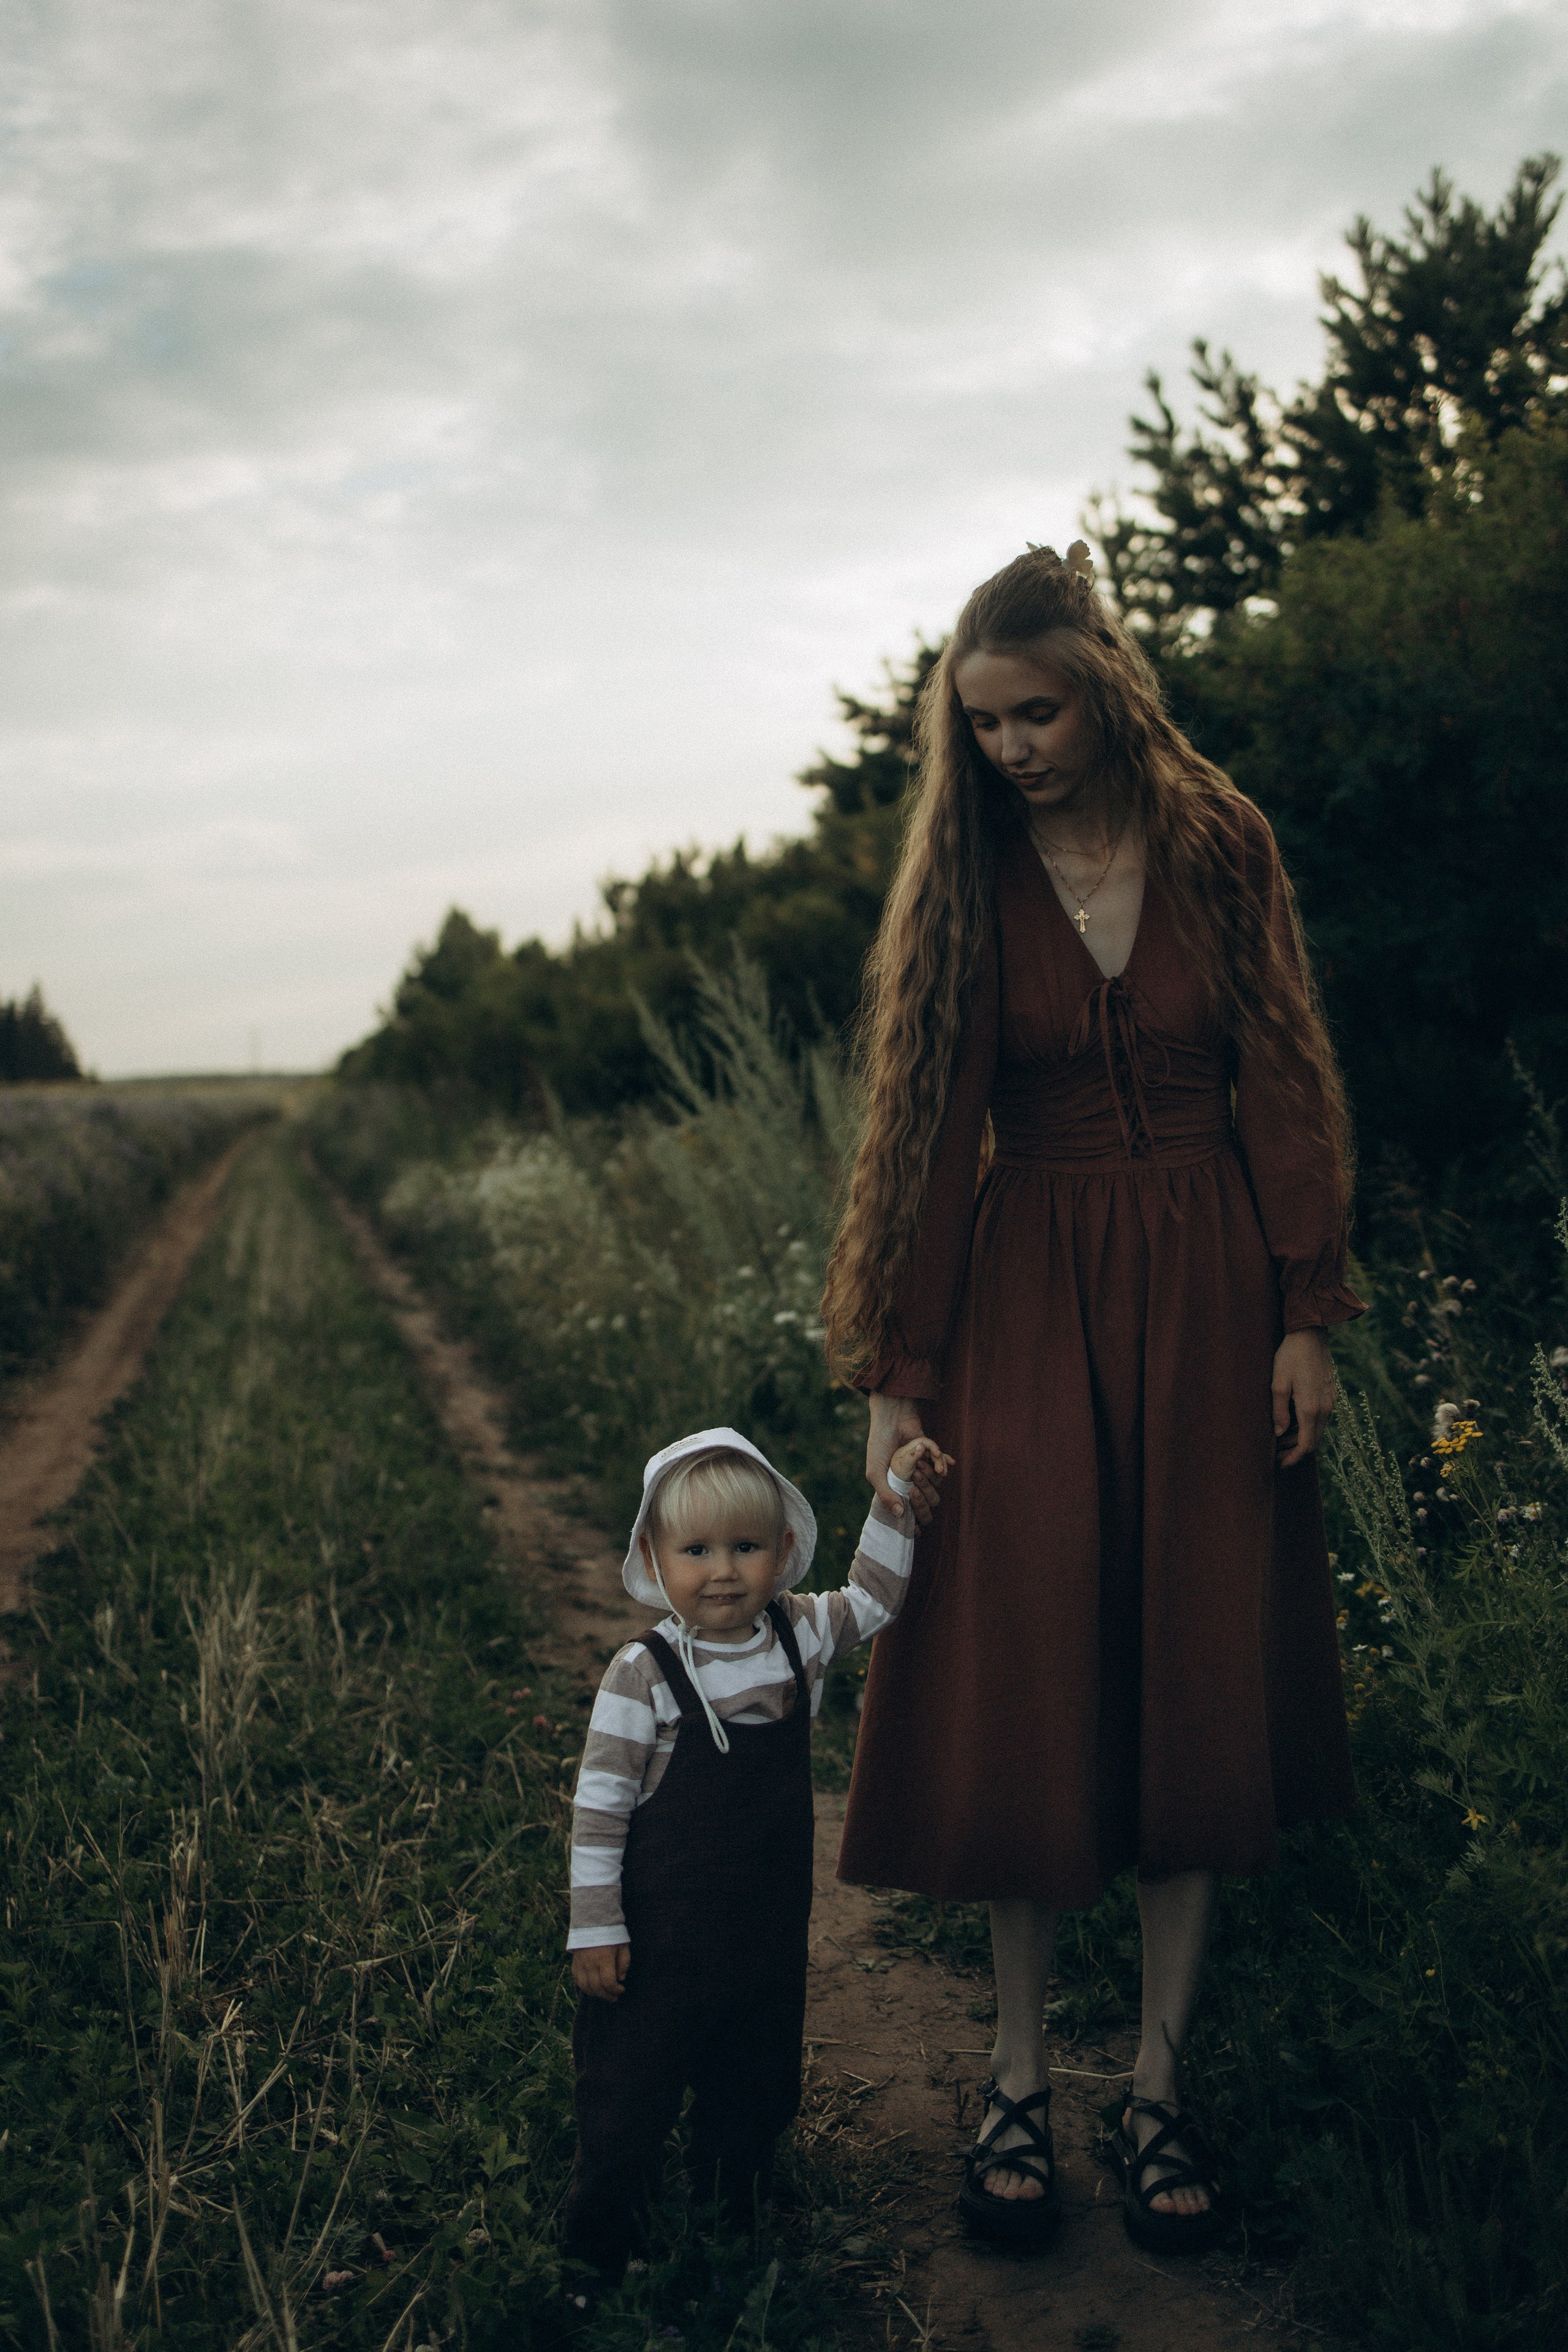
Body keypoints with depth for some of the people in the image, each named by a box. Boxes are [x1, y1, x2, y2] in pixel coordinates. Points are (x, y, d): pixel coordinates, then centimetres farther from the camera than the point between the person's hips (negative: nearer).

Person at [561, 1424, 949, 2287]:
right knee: (629, 2094, 6)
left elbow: (873, 1598, 14)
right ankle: (595, 2244, 27)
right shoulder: (642, 1675, -19)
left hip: (769, 1926, 5)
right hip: (661, 1935, -4)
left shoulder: (800, 1635, -5)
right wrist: (595, 1928, -12)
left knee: (754, 2086, 20)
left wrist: (897, 1495, 6)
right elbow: (599, 1804, -13)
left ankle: (732, 2198, 44)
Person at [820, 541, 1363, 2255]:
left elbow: (1281, 1085, 2)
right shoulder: (962, 884, 0)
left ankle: (1160, 2083, 18)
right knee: (1021, 1684, 1)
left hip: (1206, 1290, 1)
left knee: (1195, 1677, 5)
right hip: (1026, 1297, 0)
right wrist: (898, 1375, -5)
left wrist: (1306, 1316, -4)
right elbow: (926, 1131, -2)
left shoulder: (1219, 848, 0)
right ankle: (1018, 2078, 17)